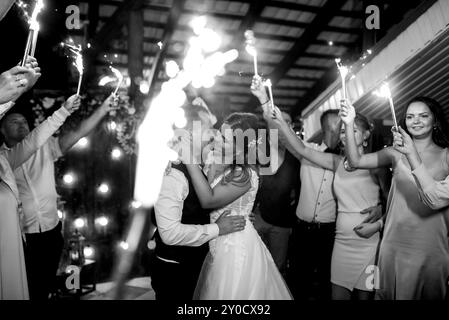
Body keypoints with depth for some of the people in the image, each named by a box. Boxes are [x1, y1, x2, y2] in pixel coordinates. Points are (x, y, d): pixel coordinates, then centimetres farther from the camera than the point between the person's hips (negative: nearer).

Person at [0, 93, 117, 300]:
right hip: (21, 236, -2)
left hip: (51, 231, 2)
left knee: (46, 284, 17)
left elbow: (78, 133, -8)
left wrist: (103, 109, -16)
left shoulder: (45, 148, 1)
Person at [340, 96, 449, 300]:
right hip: (394, 246, 2)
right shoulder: (397, 153, 2)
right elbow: (356, 161, -9)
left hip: (431, 248, -1)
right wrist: (349, 124, -18)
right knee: (389, 295, 16)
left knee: (430, 294, 14)